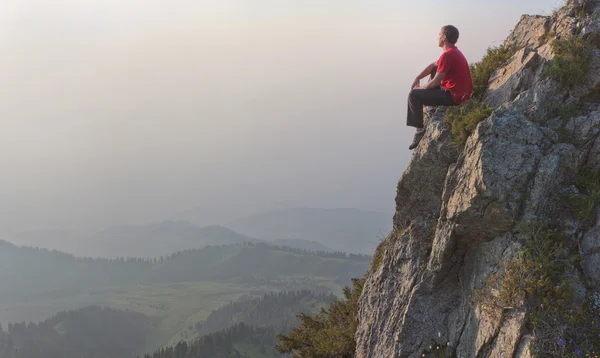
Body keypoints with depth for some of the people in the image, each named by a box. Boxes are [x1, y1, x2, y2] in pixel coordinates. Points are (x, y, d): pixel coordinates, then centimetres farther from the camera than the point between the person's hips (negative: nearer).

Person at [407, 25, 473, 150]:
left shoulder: (447, 55, -21)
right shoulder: (454, 52, 12)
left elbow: (435, 82, -19)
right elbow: (433, 65, 22)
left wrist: (419, 88, -2)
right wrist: (417, 78, 10)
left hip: (454, 97, -10)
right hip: (462, 92, 10)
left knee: (413, 95, -12)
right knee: (434, 70, 29)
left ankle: (420, 129, -7)